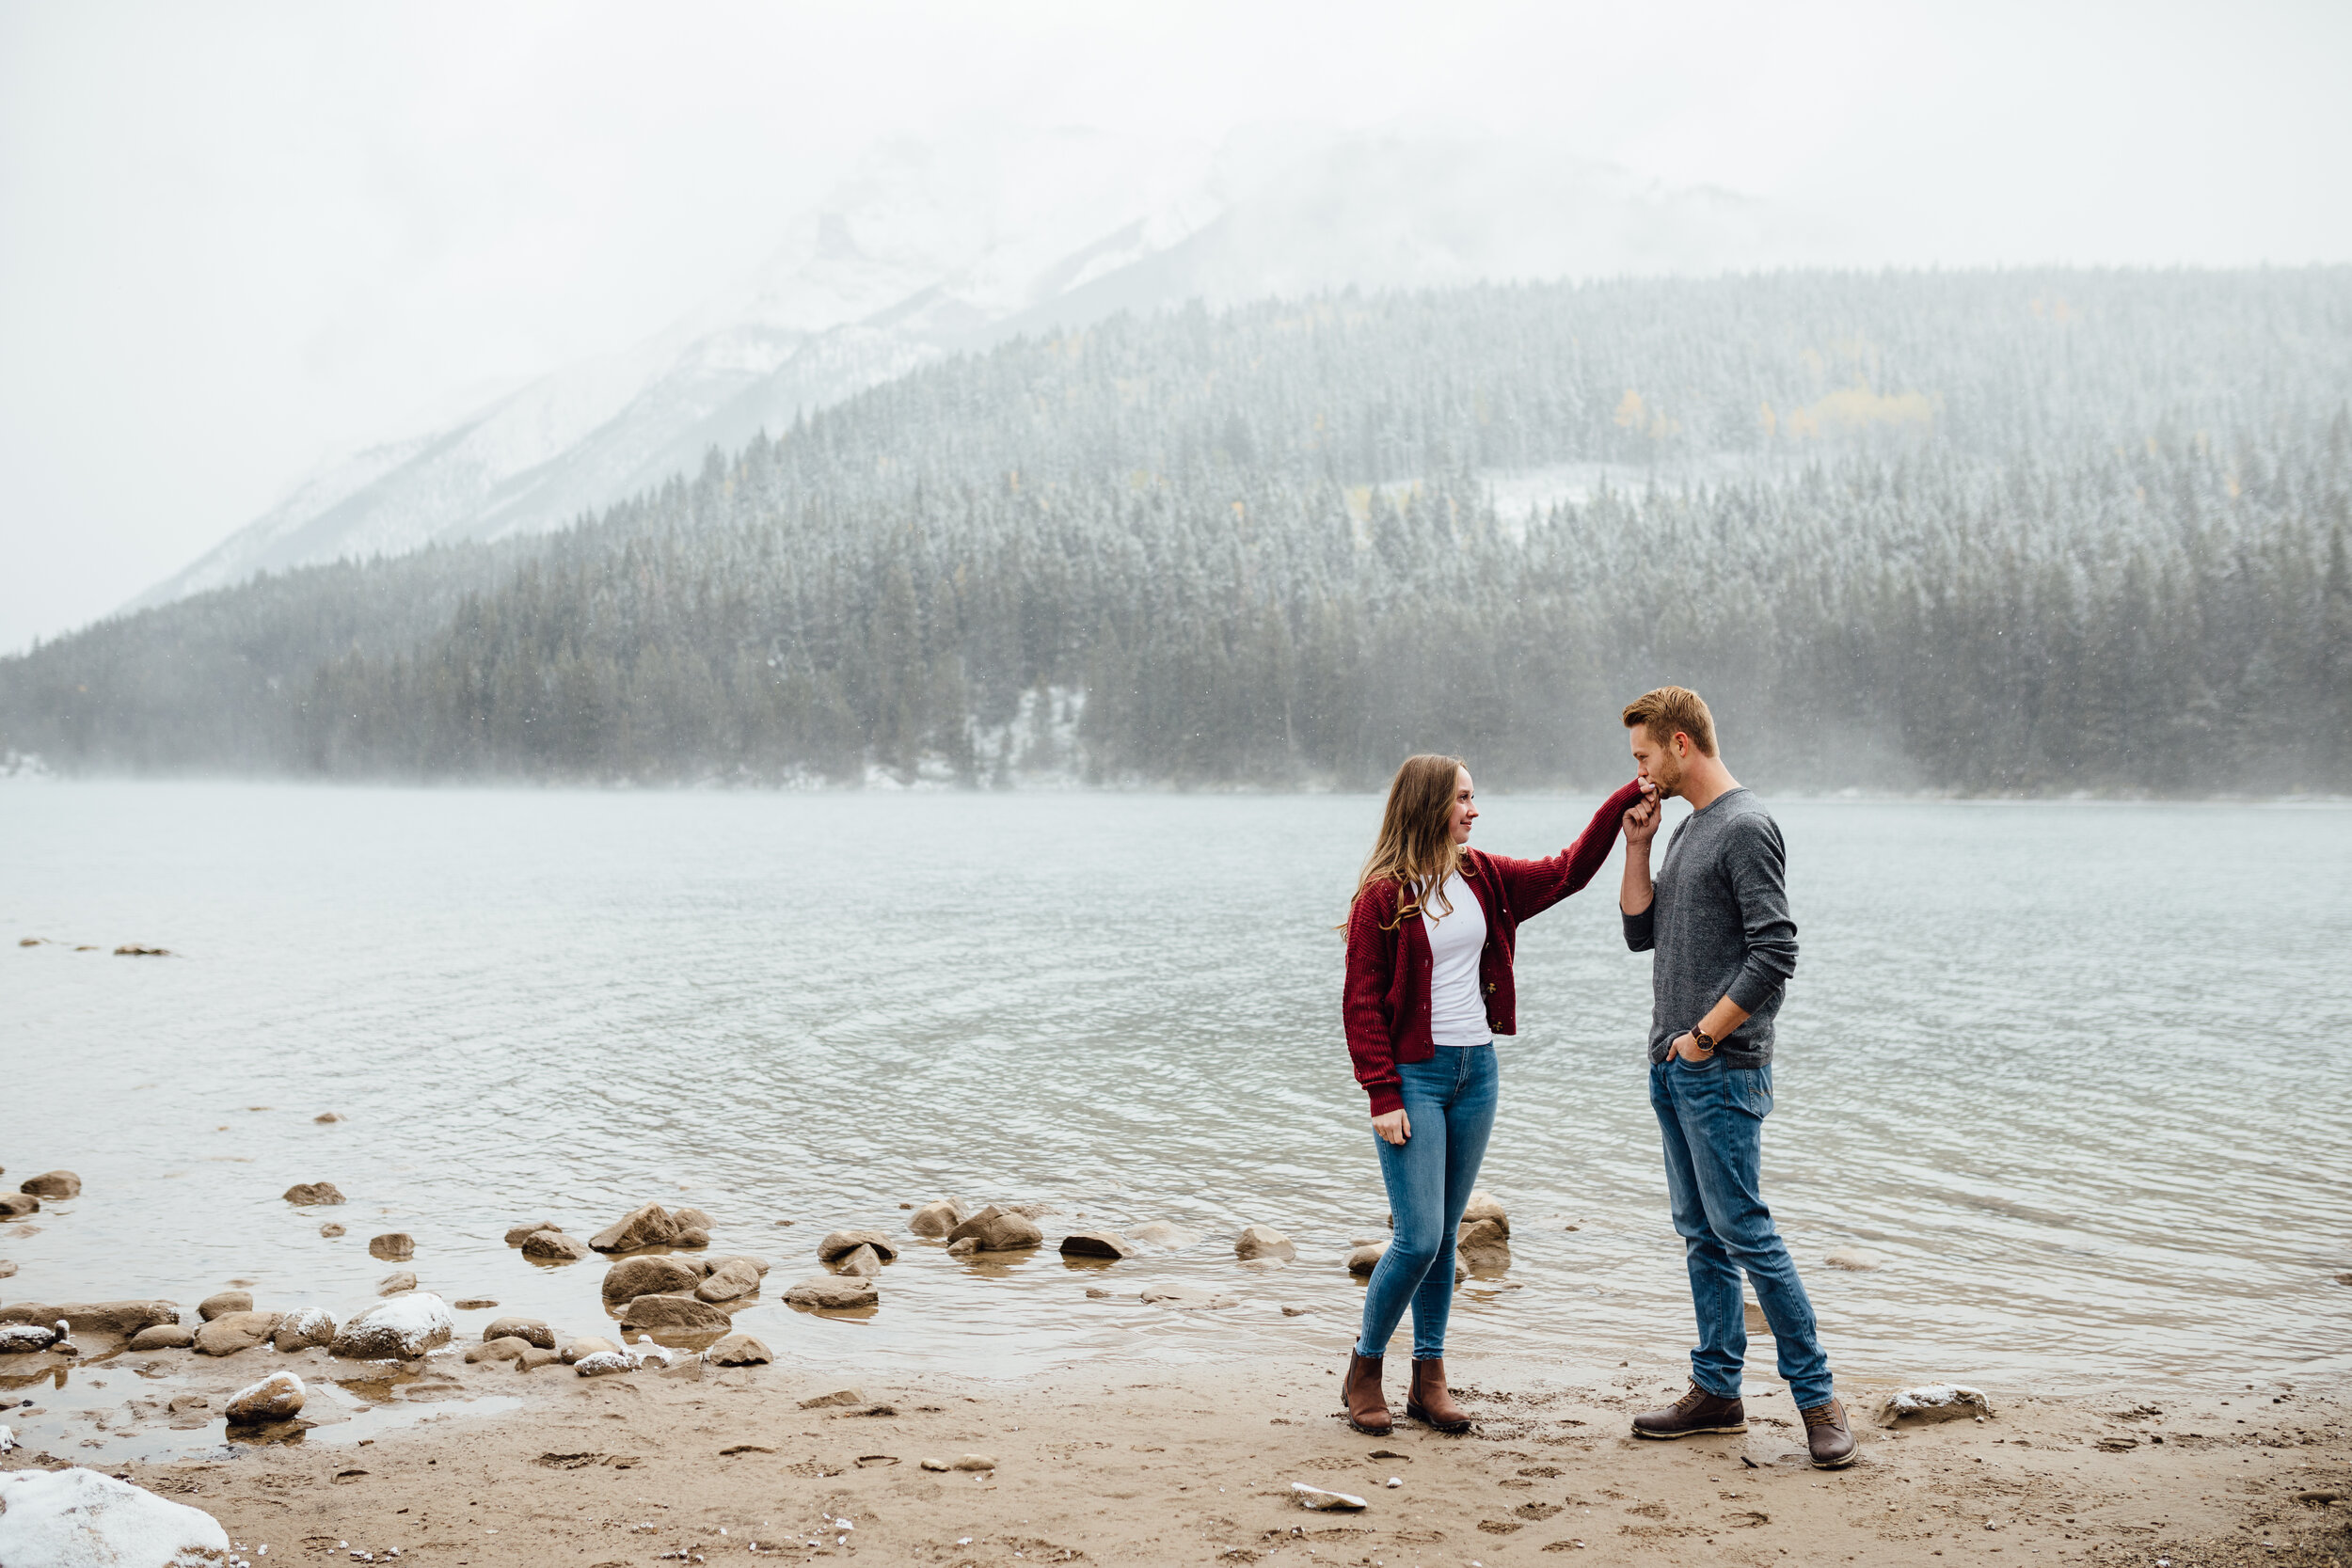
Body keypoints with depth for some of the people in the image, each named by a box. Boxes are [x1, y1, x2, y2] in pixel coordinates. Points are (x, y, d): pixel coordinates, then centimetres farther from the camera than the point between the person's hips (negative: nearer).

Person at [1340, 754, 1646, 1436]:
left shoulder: (1482, 878, 8)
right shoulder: (1384, 894, -10)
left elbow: (1566, 872, 14)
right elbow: (1361, 1003, -10)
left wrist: (1628, 799, 6)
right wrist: (1383, 1096, -15)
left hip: (1475, 1070, 6)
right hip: (1414, 1075, -6)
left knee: (1445, 1233, 10)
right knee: (1419, 1238, -9)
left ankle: (1429, 1379, 18)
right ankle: (1363, 1372, 10)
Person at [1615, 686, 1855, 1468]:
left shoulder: (1746, 827, -13)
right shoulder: (1688, 828, 16)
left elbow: (1775, 953, -19)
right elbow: (1642, 932, 18)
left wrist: (1705, 1035, -16)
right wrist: (1638, 847, 8)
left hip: (1722, 1071, -9)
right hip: (1674, 1068, 9)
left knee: (1744, 1229, -9)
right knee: (1701, 1233, 12)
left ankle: (1817, 1395, -2)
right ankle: (1717, 1390, 19)